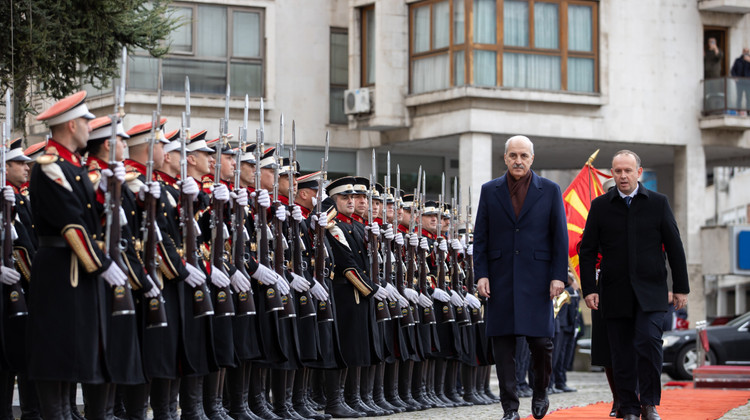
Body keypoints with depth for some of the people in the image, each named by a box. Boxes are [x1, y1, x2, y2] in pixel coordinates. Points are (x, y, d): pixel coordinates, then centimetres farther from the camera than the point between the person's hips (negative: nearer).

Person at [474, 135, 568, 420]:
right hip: (500, 279, 1)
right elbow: (480, 236, 8)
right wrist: (481, 274, -2)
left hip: (536, 278, -1)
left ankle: (540, 392, 21)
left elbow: (560, 236, 3)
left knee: (541, 340, -5)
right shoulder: (490, 191, 9)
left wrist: (558, 276, -5)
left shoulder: (550, 191, 5)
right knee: (503, 346, 0)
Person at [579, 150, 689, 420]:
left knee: (649, 341, -18)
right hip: (615, 294, 1)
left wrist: (681, 287, 4)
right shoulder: (600, 206, 6)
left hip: (650, 291, -1)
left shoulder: (658, 203, 5)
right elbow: (588, 251, 6)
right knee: (622, 355, 2)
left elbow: (674, 247, 7)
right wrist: (589, 289, -2)